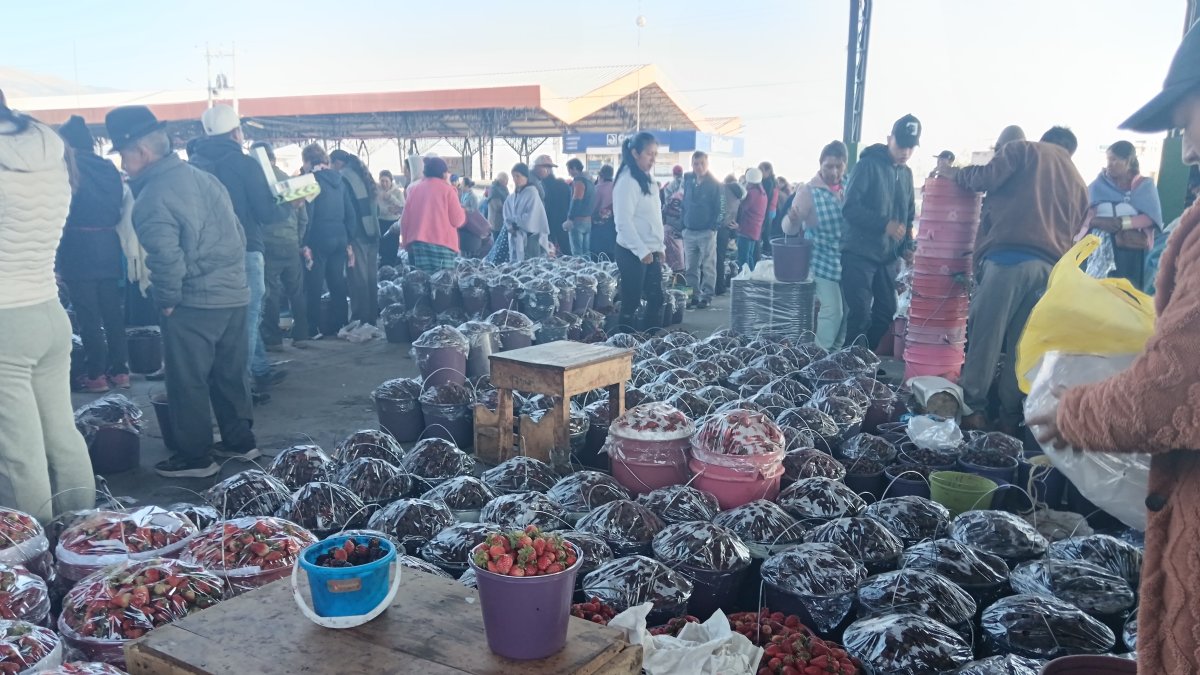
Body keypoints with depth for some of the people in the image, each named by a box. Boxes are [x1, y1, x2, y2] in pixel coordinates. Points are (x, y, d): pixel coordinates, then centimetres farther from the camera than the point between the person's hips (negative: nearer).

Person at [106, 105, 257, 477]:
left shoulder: (152, 199, -14)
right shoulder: (203, 177, 10)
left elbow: (167, 259, -22)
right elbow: (237, 234, 14)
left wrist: (167, 301, -7)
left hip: (194, 304, -8)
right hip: (234, 293, 8)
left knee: (188, 382, 5)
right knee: (231, 373, 18)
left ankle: (195, 456, 13)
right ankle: (240, 440, 28)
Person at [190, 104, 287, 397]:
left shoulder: (195, 163, 5)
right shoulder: (244, 163, -12)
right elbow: (266, 212, -13)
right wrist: (288, 207, 7)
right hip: (244, 251, -6)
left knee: (247, 314, 18)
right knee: (247, 315, 2)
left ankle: (261, 370, 27)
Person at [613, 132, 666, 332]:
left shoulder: (647, 178, 14)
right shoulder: (627, 181, -14)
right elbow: (623, 221, -19)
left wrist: (659, 247, 15)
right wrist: (642, 251, -19)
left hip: (650, 251, 9)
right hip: (633, 252, -9)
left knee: (656, 300, 10)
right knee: (631, 303, -4)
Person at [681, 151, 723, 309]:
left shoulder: (715, 185, -4)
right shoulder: (688, 181, 9)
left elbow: (719, 208, -5)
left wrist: (713, 227, -11)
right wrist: (683, 224, 7)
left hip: (707, 232, -5)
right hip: (689, 231, 5)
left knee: (708, 267, 1)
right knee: (691, 267, 7)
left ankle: (706, 296, 7)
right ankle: (694, 295, 15)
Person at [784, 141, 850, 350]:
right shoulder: (808, 191, -9)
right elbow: (790, 230, -14)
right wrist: (792, 219, -37)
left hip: (847, 260, 5)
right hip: (823, 261, -5)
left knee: (848, 309, 9)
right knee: (832, 310, -11)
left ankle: (836, 352, 27)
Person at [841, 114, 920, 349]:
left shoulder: (906, 173, 14)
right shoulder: (868, 165, -8)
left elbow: (908, 216, 21)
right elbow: (850, 208, -18)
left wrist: (907, 247, 6)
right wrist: (885, 224, -26)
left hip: (888, 256, 7)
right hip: (860, 254, -7)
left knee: (886, 312, 10)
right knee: (860, 314, -7)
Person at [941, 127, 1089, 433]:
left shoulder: (1024, 149, 14)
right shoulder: (1079, 183, 29)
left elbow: (987, 178, -2)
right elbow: (1073, 233, 26)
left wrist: (956, 174, 14)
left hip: (1009, 256, -5)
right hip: (1050, 267, 5)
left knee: (986, 336, -1)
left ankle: (974, 409, 0)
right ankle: (1009, 417, 11)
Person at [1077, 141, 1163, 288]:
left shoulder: (1145, 185, 8)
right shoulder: (1099, 184, 11)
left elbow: (1151, 218, -5)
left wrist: (1122, 222, -19)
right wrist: (1099, 221, -21)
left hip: (1131, 249, -1)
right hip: (1100, 247, 1)